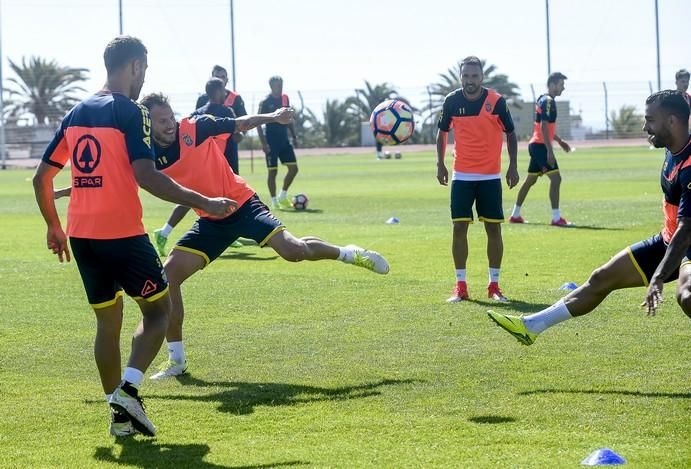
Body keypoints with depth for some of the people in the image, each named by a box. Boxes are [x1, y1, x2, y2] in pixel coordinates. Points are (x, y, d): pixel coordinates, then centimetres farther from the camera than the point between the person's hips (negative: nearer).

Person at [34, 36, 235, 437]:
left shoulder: (76, 114, 13)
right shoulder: (130, 112, -9)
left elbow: (43, 177, 15)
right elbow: (146, 176, -20)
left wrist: (54, 226, 27)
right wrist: (204, 203, -17)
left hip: (82, 235, 7)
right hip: (123, 234, -7)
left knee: (108, 320, 14)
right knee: (158, 309, 7)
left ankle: (119, 412, 13)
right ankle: (128, 388, -11)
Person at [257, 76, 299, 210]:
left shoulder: (285, 98, 8)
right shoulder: (265, 102, -11)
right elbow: (258, 123, -11)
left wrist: (294, 136, 13)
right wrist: (263, 143, -17)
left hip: (284, 140, 6)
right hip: (271, 141, -6)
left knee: (293, 168, 1)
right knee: (273, 171, -2)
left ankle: (283, 196, 16)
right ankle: (274, 201, 6)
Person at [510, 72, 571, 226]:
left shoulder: (543, 100, 15)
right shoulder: (548, 102, -15)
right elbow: (544, 127, -22)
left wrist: (559, 141, 27)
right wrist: (550, 151, -25)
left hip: (535, 145, 11)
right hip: (541, 145, -11)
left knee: (530, 180, 16)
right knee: (555, 178, -12)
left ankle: (515, 215, 23)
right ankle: (556, 218, -15)